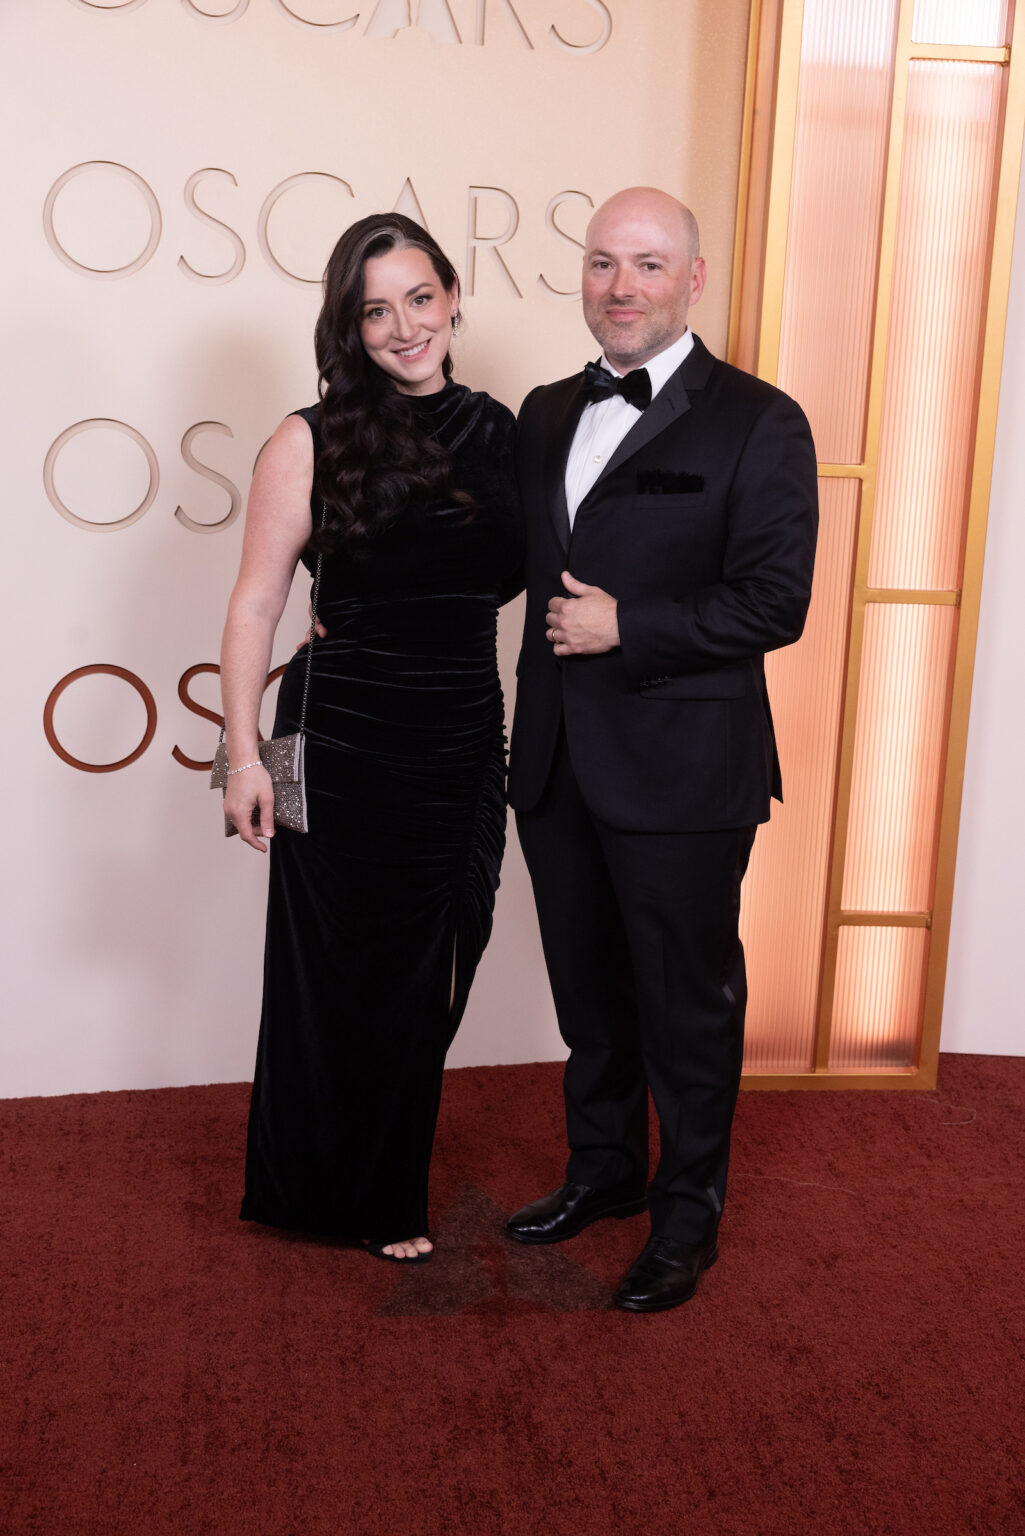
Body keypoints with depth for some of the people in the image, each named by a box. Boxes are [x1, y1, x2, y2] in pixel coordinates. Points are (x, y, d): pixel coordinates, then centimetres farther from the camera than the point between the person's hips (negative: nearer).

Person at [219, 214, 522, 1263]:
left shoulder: (500, 433, 6)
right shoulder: (311, 444, -6)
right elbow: (255, 605, -6)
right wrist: (243, 755, -10)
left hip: (463, 745, 4)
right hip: (343, 744, -4)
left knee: (425, 981, 14)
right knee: (335, 974, 10)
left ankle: (387, 1193, 36)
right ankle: (317, 1193, 34)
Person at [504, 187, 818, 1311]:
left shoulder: (758, 424, -8)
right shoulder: (546, 415, 11)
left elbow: (774, 604, -14)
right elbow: (517, 566, 16)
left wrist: (628, 627, -19)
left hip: (682, 774, -6)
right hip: (559, 765, 6)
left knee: (687, 1007, 9)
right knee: (588, 994, 20)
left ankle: (687, 1217, 28)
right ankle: (603, 1172, 40)